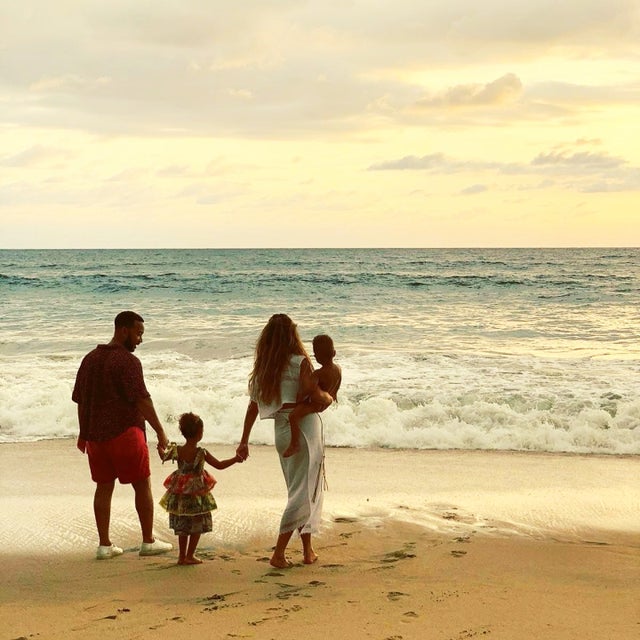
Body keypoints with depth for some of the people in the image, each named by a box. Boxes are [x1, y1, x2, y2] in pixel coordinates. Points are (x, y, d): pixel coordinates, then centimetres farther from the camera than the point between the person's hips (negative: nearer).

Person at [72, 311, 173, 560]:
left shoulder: (89, 359, 10)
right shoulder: (127, 361, -13)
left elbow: (80, 400, 15)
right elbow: (142, 400, -18)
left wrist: (84, 433, 23)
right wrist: (160, 432, -15)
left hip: (95, 435, 7)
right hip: (125, 432, -7)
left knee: (103, 487, 10)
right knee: (142, 486, 5)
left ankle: (104, 545, 11)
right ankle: (148, 541, 10)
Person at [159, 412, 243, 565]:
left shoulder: (177, 451, -7)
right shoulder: (201, 453, -18)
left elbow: (164, 457, 13)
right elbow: (220, 465, -13)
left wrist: (161, 448, 33)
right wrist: (235, 459, -3)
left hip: (179, 495, 4)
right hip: (197, 496, -4)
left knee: (182, 527, 17)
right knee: (198, 526, 10)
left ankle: (182, 555, 21)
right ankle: (190, 555, 10)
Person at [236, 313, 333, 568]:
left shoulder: (263, 367, 7)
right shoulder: (299, 362, -10)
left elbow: (253, 405, 9)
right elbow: (312, 394, -23)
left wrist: (244, 440, 14)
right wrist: (328, 397, 0)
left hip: (281, 431, 6)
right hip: (304, 428, -6)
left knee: (299, 490, 19)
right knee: (303, 492, -1)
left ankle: (308, 549, 22)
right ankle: (279, 552, -7)